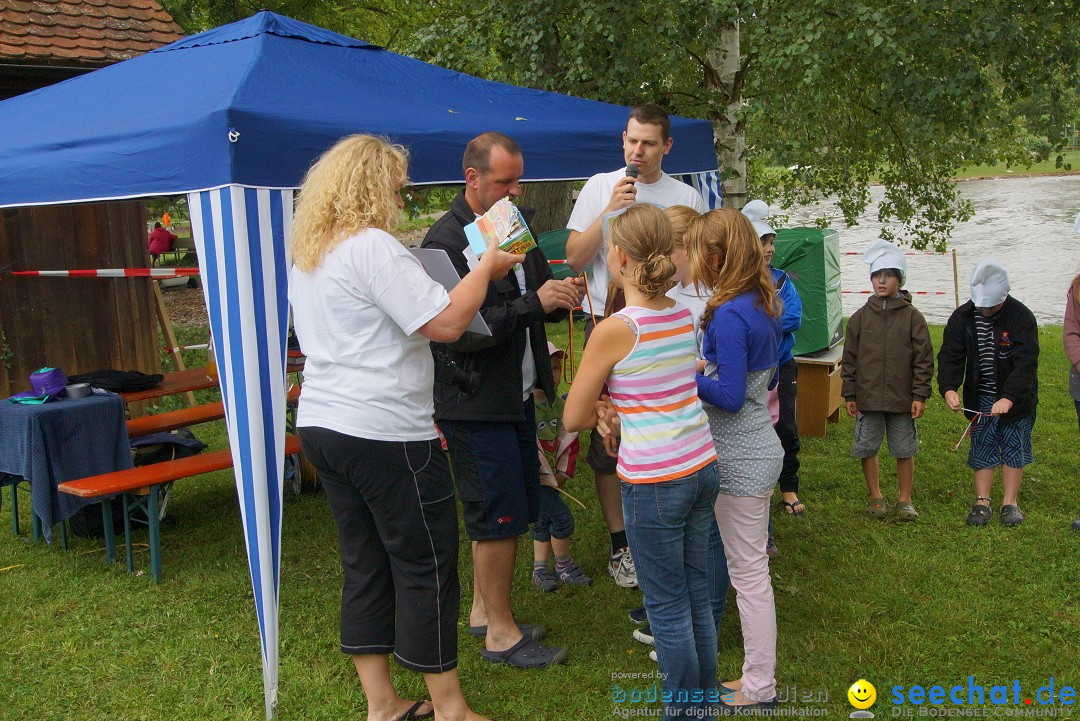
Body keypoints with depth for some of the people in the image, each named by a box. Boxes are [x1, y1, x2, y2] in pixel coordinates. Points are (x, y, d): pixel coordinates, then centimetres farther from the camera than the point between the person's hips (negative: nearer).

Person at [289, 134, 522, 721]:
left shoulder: (305, 254, 13)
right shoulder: (374, 248, -16)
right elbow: (446, 322, -20)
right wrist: (487, 266, -6)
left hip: (321, 424, 9)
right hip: (385, 433, -9)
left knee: (364, 564, 15)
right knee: (427, 568, 3)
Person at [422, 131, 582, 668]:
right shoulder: (445, 241, -17)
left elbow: (536, 295, 20)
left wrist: (561, 296, -3)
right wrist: (534, 303, -27)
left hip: (518, 396, 9)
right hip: (475, 405, -9)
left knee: (516, 510, 16)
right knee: (499, 516, 0)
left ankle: (483, 611, 33)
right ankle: (500, 634, 16)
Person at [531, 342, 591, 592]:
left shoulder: (560, 404, 4)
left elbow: (569, 439, 10)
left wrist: (564, 472, 2)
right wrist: (545, 474, -16)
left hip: (551, 474, 8)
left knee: (544, 521, 16)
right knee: (562, 517, -9)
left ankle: (539, 569, 28)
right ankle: (564, 566, 9)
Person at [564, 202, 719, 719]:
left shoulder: (613, 330, -17)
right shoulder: (684, 315, 3)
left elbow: (573, 419, -8)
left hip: (653, 482, -7)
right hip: (702, 467, 7)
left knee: (668, 608, 8)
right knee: (696, 594, 20)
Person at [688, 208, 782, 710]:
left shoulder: (728, 315, -22)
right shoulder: (762, 305, 6)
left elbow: (730, 396, -23)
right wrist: (703, 367, 9)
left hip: (740, 461, -10)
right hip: (759, 449, 10)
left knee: (748, 571, 2)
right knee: (747, 566, 20)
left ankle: (759, 687, 15)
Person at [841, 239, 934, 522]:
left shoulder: (912, 316, -2)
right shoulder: (860, 317, 3)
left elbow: (924, 359, -1)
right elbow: (849, 359, 7)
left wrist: (920, 395, -6)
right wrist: (849, 394, 4)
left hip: (902, 399, -2)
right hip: (868, 398, 2)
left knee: (904, 450, 8)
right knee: (867, 448, 8)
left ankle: (905, 499, 23)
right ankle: (875, 497, 24)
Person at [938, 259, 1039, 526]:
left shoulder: (1021, 317, -17)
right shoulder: (962, 317, -6)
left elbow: (1026, 362, -24)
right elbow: (950, 356, -9)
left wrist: (1009, 397, -35)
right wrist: (949, 388, -27)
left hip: (1015, 398, -2)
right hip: (980, 399, 3)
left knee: (1014, 448, 6)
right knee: (982, 449, 7)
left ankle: (1010, 502, 16)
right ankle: (982, 502, 14)